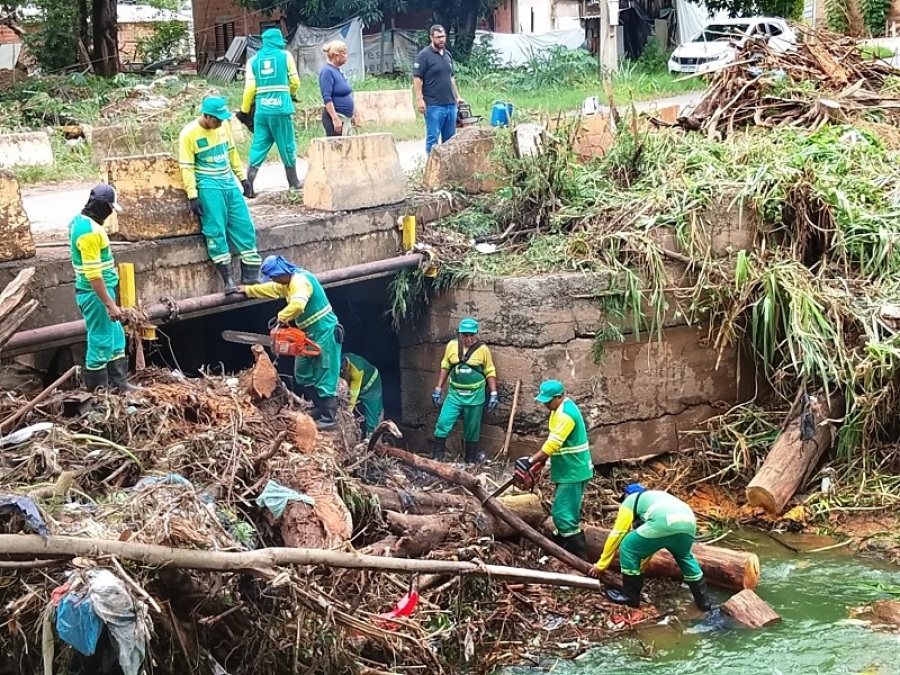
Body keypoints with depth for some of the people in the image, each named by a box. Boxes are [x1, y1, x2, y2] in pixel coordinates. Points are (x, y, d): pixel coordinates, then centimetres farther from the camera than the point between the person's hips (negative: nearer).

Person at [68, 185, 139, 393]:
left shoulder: (80, 220, 8)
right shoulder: (89, 232, -24)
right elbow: (93, 274, -26)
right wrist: (109, 304, -24)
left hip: (99, 291, 11)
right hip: (95, 294, -11)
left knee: (116, 337, 18)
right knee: (101, 342, -1)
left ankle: (118, 383, 26)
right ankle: (97, 390, 9)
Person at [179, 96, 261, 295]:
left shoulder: (223, 126, 4)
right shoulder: (189, 134, -11)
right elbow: (187, 168, -11)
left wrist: (242, 177, 20)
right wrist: (193, 196, -16)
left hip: (229, 183, 6)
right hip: (208, 187, -6)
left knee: (245, 227, 3)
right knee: (216, 232, -11)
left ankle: (250, 276, 10)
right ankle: (228, 280, -8)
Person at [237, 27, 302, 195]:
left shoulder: (253, 60, 8)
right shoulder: (285, 56, 3)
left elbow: (249, 88, 2)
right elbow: (295, 82, 5)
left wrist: (245, 111, 10)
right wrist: (292, 94, 26)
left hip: (261, 110, 3)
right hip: (281, 108, -2)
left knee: (258, 147, 5)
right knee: (287, 146, 9)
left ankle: (249, 185, -4)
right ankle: (293, 182, 20)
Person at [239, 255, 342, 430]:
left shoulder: (300, 281, -21)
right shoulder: (288, 282, 11)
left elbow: (297, 304, -41)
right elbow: (271, 289, 32)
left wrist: (282, 318, -28)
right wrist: (248, 290, 35)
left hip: (325, 333, -11)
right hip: (310, 333, 11)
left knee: (324, 377, -8)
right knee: (302, 374, 16)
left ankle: (328, 419, -7)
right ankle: (319, 408, 23)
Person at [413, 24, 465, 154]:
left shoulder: (448, 55, 15)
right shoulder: (424, 55, -7)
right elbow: (417, 78, -11)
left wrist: (457, 97, 21)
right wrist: (419, 99, -18)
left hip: (450, 105, 7)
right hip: (434, 106, -7)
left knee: (450, 139, 9)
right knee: (433, 139, -5)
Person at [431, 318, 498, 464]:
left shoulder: (483, 349, -8)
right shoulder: (452, 345, -2)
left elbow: (490, 372, -1)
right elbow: (445, 368, 7)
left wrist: (493, 394, -4)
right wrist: (438, 389, 6)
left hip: (475, 395, -1)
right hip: (454, 393, 2)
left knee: (472, 429, 9)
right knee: (443, 423, -7)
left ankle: (471, 459, 24)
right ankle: (436, 457, 1)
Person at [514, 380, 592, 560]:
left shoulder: (565, 414, -22)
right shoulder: (563, 408, 11)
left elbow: (553, 444, -25)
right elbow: (554, 440, 18)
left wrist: (531, 461, -21)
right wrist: (541, 459, 11)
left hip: (573, 472, -11)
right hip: (569, 471, 11)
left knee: (564, 516, -11)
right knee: (562, 513, 17)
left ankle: (579, 558, -8)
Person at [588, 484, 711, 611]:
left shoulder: (630, 501, 27)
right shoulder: (656, 496, 45)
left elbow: (616, 534, 23)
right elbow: (650, 541, 50)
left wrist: (601, 565, 31)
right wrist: (640, 566, 57)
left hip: (664, 523, -7)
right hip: (689, 523, 7)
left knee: (628, 547, 13)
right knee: (684, 557, 36)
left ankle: (630, 595, 19)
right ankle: (703, 600, 40)